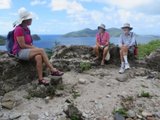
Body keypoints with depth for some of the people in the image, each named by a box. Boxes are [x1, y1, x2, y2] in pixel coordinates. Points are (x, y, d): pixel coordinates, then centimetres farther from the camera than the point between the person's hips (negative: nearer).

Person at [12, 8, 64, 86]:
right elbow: (22, 45, -19)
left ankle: (40, 79, -25)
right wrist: (35, 48, -13)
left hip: (27, 51, 7)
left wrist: (35, 48, -3)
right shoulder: (19, 29, -15)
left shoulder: (27, 29, 11)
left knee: (38, 57, -26)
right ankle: (53, 70, -21)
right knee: (41, 50, -26)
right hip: (20, 52, -7)